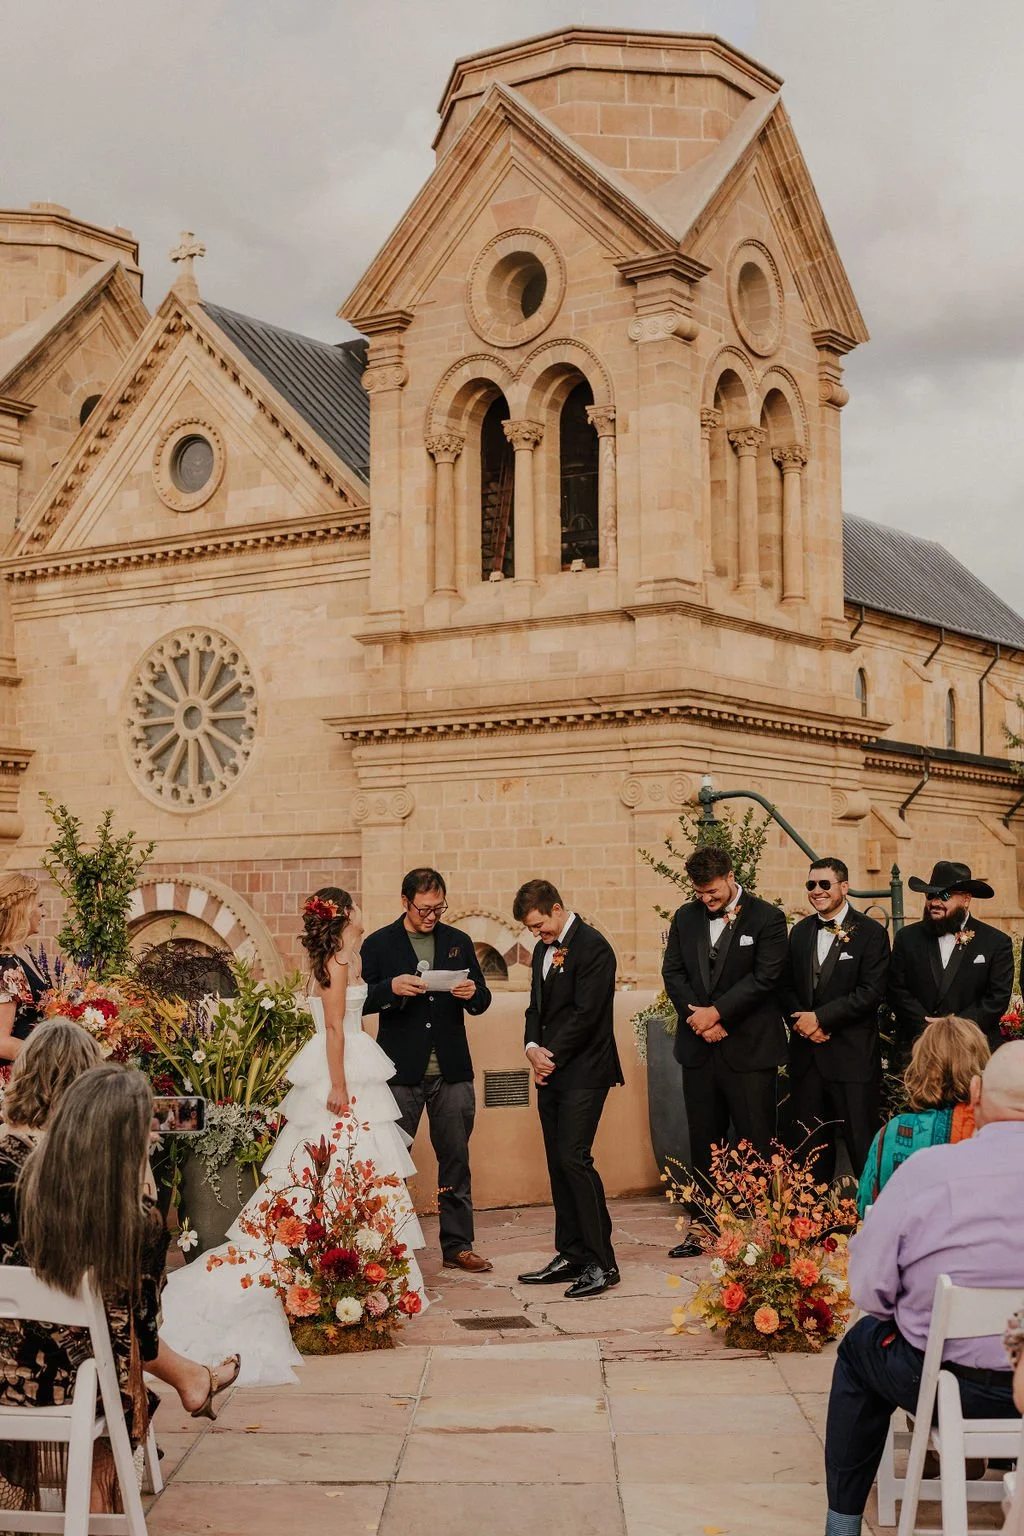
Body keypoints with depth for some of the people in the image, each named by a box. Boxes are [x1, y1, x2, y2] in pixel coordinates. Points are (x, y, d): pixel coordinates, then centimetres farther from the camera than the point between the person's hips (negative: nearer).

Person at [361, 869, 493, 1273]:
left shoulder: (459, 942, 11)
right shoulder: (379, 944, 2)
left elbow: (481, 1002, 13)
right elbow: (361, 1001, -3)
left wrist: (473, 993, -10)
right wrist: (392, 987, -22)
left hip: (452, 1072, 3)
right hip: (401, 1072, -3)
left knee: (456, 1159, 7)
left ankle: (458, 1247, 15)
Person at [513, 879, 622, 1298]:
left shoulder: (592, 948, -12)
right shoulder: (544, 950, 16)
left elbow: (586, 1014, -17)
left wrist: (552, 1057, -11)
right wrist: (532, 1048, 0)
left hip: (582, 1072, -9)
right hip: (551, 1073, 9)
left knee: (574, 1159, -13)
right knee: (558, 1165, 9)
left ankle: (602, 1263, -8)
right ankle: (572, 1256, 16)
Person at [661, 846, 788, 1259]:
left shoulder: (766, 919, -5)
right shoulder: (685, 918, 10)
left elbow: (764, 978, -12)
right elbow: (673, 972, 7)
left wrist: (715, 1012, -14)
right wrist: (697, 1016, -8)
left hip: (749, 1050, -5)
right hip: (699, 1048, 5)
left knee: (755, 1144, -1)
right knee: (703, 1143, 11)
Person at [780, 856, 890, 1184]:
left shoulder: (871, 932, -4)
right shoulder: (800, 931, 14)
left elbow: (872, 992, -13)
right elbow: (786, 986, 14)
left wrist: (820, 1017, -15)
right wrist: (801, 1021, -7)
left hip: (852, 1055, -5)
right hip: (807, 1055, 5)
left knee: (862, 1142, -3)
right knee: (811, 1144, 10)